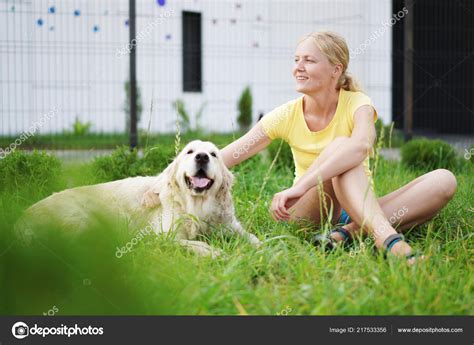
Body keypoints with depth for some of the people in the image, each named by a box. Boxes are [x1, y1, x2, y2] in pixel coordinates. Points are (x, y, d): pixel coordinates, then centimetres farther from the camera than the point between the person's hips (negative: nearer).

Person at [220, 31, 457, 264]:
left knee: (444, 180, -21)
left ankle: (351, 230, -35)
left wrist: (300, 186, -46)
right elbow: (224, 160, -10)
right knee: (340, 145, -30)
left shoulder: (357, 103, -12)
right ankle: (386, 237, -48)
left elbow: (361, 145, -37)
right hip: (310, 210, -1)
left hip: (362, 208, 1)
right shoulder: (287, 115, -7)